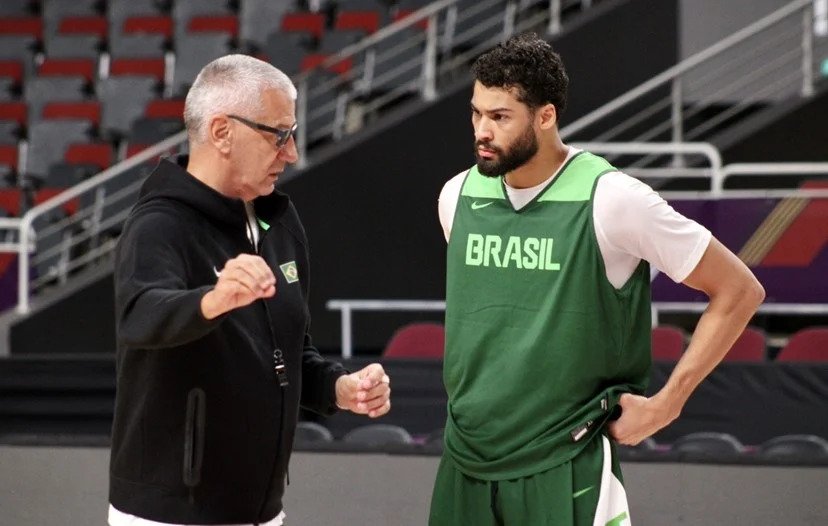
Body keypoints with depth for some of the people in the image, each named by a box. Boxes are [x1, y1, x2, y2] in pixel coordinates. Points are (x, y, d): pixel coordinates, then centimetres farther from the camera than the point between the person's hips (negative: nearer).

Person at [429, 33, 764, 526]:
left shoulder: (608, 199, -12)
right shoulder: (458, 196, 4)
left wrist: (665, 404, -8)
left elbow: (739, 291, -7)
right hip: (465, 466, 5)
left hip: (564, 472, -5)